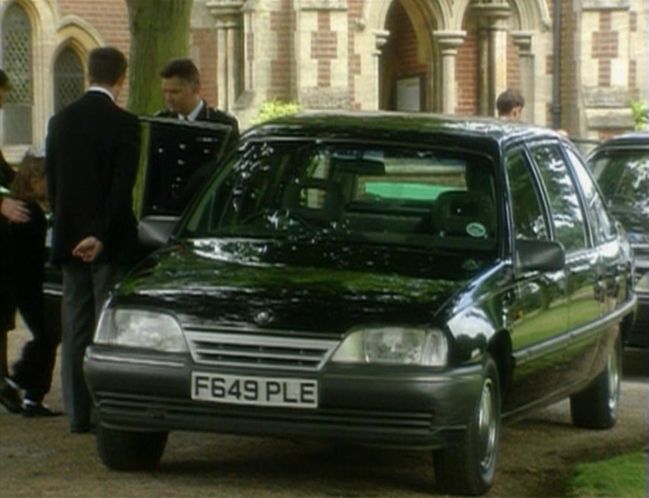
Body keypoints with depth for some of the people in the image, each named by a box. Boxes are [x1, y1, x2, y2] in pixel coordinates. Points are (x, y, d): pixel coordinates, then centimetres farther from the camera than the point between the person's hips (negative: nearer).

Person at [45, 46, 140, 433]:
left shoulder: (60, 121, 6)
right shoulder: (124, 123, -10)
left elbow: (52, 182, 10)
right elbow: (123, 185, -17)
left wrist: (67, 232, 16)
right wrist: (101, 235, -14)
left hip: (69, 240, 5)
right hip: (110, 242, -5)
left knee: (74, 327, 9)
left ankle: (79, 413, 10)